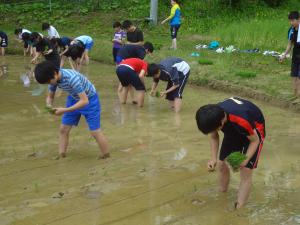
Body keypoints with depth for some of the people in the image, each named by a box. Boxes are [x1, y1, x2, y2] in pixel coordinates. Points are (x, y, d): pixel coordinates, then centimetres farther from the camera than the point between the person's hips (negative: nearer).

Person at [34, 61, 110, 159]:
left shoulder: (72, 78, -38)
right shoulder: (53, 78, -15)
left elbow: (85, 101, -37)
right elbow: (50, 96, 1)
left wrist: (64, 110, -38)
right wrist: (49, 106, -22)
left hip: (89, 99, -7)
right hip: (74, 99, 7)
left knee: (95, 131, -8)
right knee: (63, 129, 3)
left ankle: (106, 158, 6)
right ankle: (61, 156, 14)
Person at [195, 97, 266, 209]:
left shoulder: (242, 121, -45)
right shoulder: (214, 116, -28)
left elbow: (255, 140, -24)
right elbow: (214, 137, -8)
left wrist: (245, 160, -36)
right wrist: (213, 159, -20)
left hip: (253, 129, -5)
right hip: (233, 129, 5)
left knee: (245, 173, -10)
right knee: (221, 164, 8)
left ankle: (238, 210, 0)